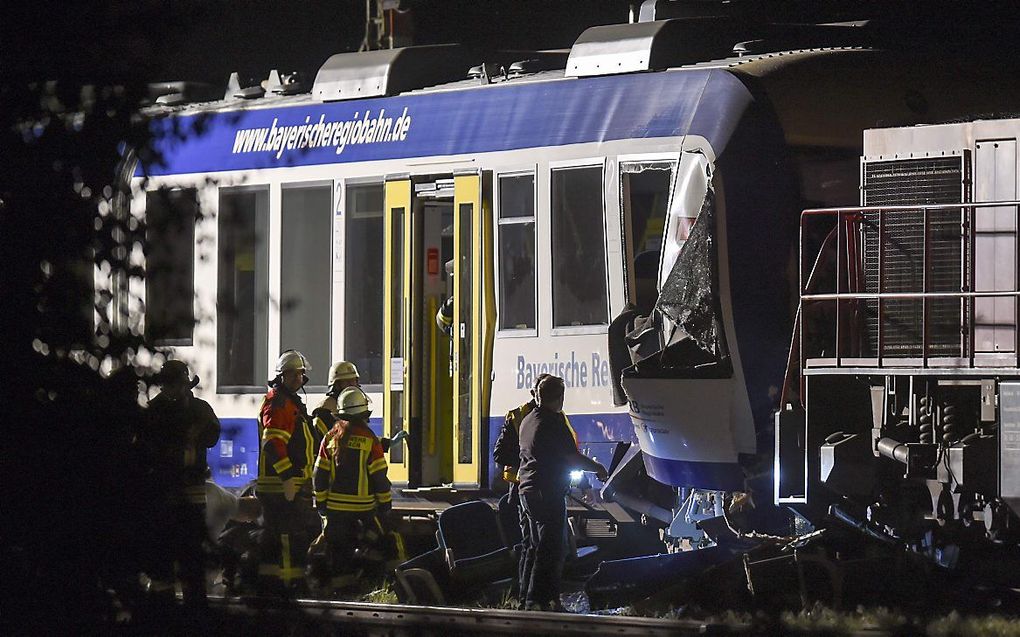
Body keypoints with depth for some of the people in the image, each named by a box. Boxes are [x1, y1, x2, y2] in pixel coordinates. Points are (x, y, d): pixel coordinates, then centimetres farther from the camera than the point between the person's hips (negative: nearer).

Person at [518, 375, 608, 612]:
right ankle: (538, 599, -13)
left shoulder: (528, 421, 14)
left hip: (527, 491, 10)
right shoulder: (553, 422, -15)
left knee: (535, 546, 17)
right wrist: (598, 468, 1)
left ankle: (528, 596, 20)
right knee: (552, 548, -8)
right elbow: (572, 457, -15)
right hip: (549, 493, -10)